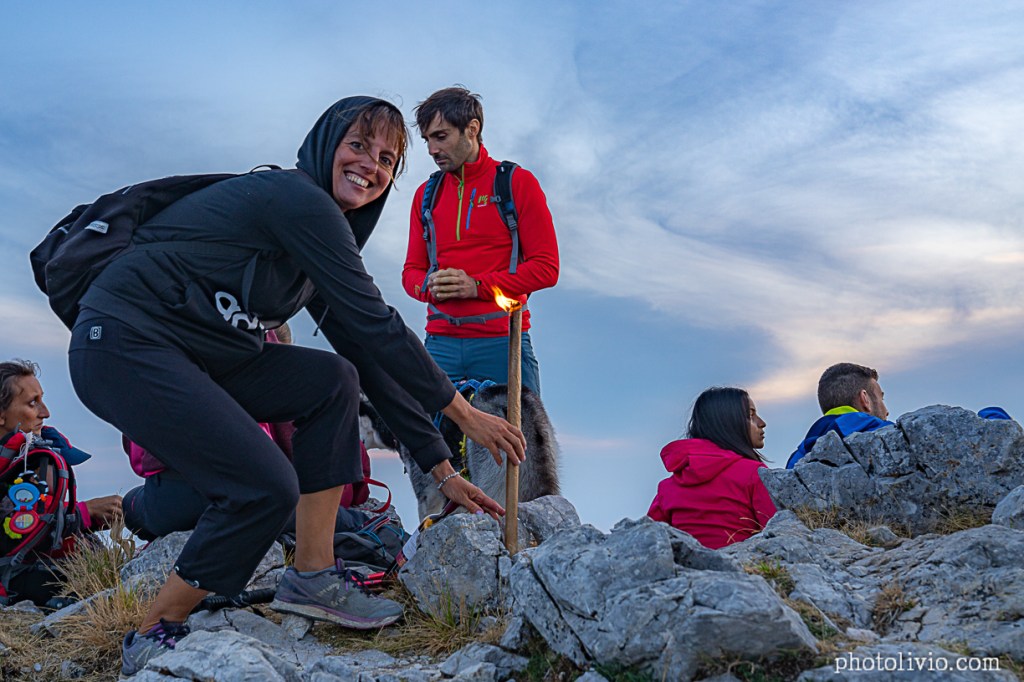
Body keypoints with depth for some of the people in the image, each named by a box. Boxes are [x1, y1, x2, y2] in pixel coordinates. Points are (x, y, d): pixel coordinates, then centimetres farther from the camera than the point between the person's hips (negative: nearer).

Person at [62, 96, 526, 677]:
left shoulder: (323, 236, 14)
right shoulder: (297, 198, -15)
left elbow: (369, 354, 11)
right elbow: (377, 325, -18)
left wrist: (442, 469, 9)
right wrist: (464, 413, -10)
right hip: (124, 343, -10)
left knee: (334, 380, 1)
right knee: (266, 488, -16)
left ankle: (312, 577, 3)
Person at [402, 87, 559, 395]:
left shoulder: (517, 183, 3)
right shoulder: (426, 194, 16)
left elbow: (546, 268, -2)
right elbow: (412, 271, 18)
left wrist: (476, 286, -12)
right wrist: (431, 286, -6)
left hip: (502, 341, -3)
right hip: (440, 341, 3)